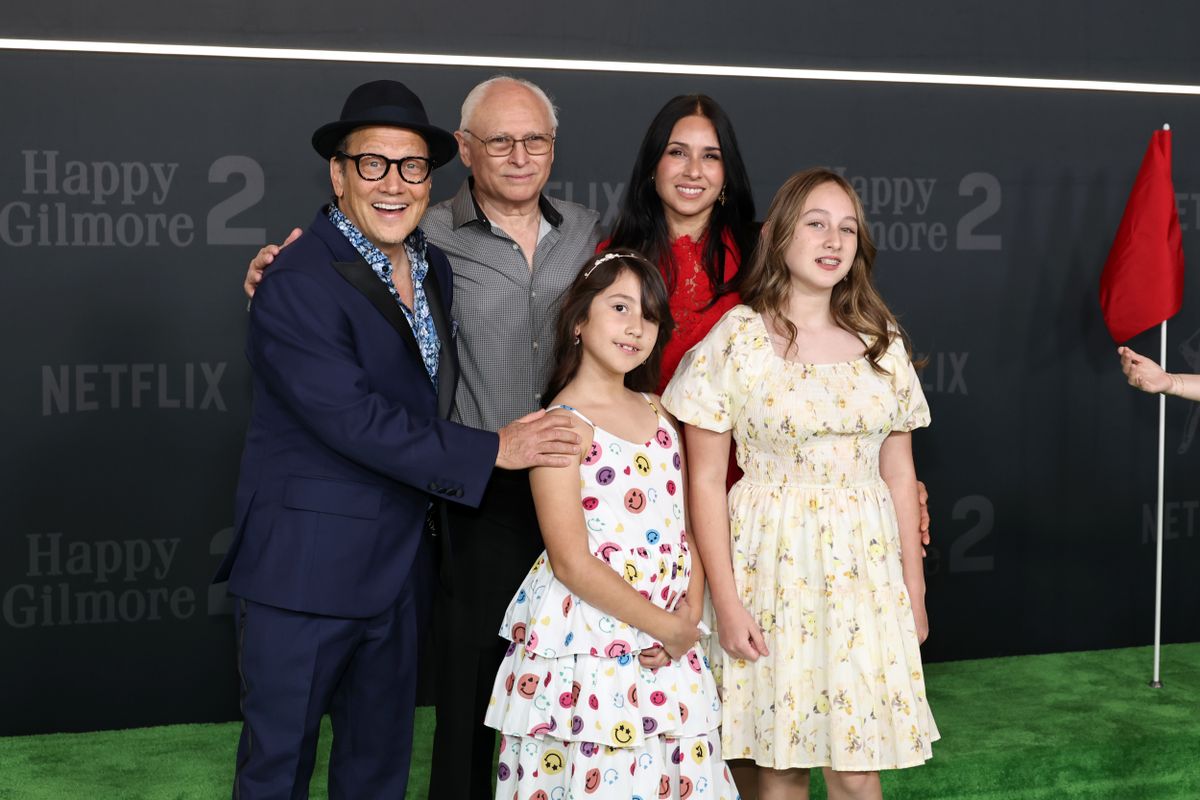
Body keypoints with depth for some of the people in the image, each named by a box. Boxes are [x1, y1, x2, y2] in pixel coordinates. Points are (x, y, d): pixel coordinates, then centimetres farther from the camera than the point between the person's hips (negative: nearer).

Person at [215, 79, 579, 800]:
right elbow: (352, 419, -24)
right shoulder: (297, 284, -17)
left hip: (402, 566, 7)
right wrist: (492, 450, -21)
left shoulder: (438, 268, 7)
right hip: (305, 565, -7)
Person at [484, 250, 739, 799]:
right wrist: (665, 626, -12)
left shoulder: (658, 413, 10)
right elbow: (572, 562, -15)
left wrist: (688, 618, -5)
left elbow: (688, 522, 10)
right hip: (587, 642, -6)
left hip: (668, 644, 6)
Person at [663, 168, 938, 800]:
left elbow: (898, 473, 12)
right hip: (773, 568, -3)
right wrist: (726, 601, -10)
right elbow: (705, 481, -6)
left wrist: (914, 588, 10)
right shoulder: (735, 339, -5)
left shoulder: (882, 343, 7)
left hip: (864, 570, 3)